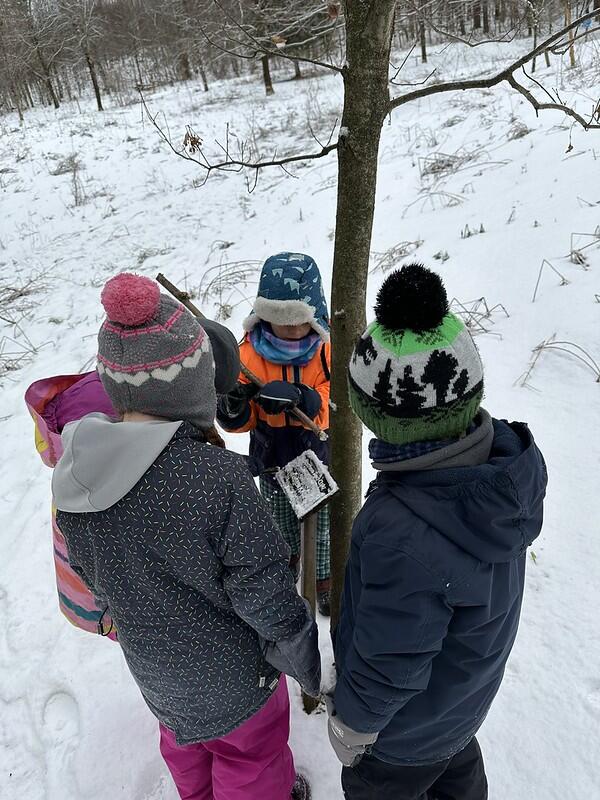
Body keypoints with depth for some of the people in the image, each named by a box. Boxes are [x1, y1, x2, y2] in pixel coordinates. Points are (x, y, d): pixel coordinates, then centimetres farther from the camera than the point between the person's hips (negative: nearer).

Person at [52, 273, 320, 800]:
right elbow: (268, 600, -27)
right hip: (232, 672, -5)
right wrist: (310, 666, -7)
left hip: (151, 664, 6)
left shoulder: (73, 476, -19)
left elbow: (94, 577, -2)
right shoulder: (219, 479, -38)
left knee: (183, 741, 35)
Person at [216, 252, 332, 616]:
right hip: (272, 463, 2)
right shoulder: (251, 352, -15)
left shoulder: (328, 349, -19)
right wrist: (233, 407, -38)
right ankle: (286, 565, 59)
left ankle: (324, 578, 48)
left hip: (320, 461, -2)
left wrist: (298, 397, -48)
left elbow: (336, 406, -28)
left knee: (323, 528, 20)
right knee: (282, 526, 28)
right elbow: (242, 421, -13)